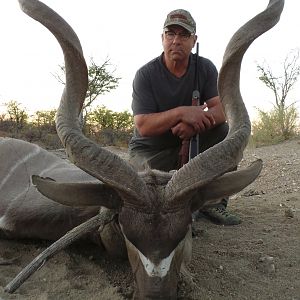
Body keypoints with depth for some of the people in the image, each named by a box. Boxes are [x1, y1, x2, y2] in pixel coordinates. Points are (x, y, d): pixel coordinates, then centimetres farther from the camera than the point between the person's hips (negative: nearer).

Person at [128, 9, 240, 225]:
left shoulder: (205, 68, -4)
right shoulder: (145, 75, -14)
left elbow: (222, 110, -14)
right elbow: (143, 126, -23)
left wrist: (194, 123, -36)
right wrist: (181, 112, -37)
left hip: (190, 142, 3)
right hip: (150, 150, -3)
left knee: (227, 133, -21)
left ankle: (215, 202, -10)